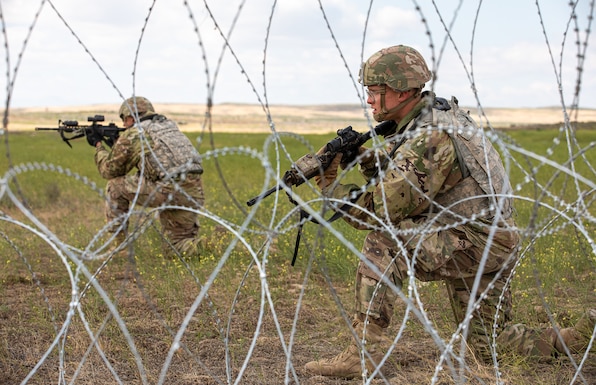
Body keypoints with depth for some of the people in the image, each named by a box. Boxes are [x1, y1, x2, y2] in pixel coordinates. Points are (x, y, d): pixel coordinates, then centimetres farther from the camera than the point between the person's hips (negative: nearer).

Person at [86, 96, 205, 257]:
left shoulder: (131, 135, 5)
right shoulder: (169, 124, 24)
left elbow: (109, 170, 17)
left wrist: (98, 145, 34)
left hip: (169, 190, -7)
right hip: (195, 194, 7)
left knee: (115, 186, 14)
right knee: (174, 249, 24)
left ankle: (119, 247, 13)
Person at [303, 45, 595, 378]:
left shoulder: (430, 136, -23)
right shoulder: (437, 112, 8)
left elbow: (382, 210, -22)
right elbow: (399, 176, 14)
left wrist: (331, 185, -12)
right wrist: (364, 158, -5)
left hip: (477, 241, -10)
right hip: (489, 241, 10)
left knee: (383, 245, -22)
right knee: (491, 347, 18)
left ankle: (363, 354, -19)